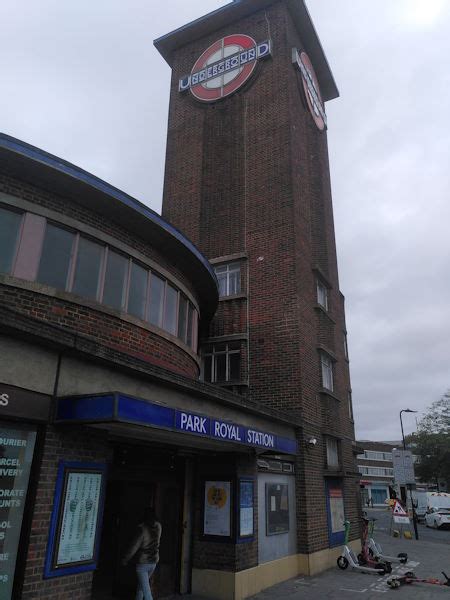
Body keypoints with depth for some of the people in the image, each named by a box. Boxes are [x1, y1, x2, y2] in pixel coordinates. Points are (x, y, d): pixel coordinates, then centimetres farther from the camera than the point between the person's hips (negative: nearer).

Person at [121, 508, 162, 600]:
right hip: (153, 562, 6)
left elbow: (134, 546, -14)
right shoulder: (158, 527, -3)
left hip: (142, 563, -6)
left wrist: (125, 560, -1)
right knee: (141, 584, 25)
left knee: (145, 589, -2)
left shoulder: (142, 529, -20)